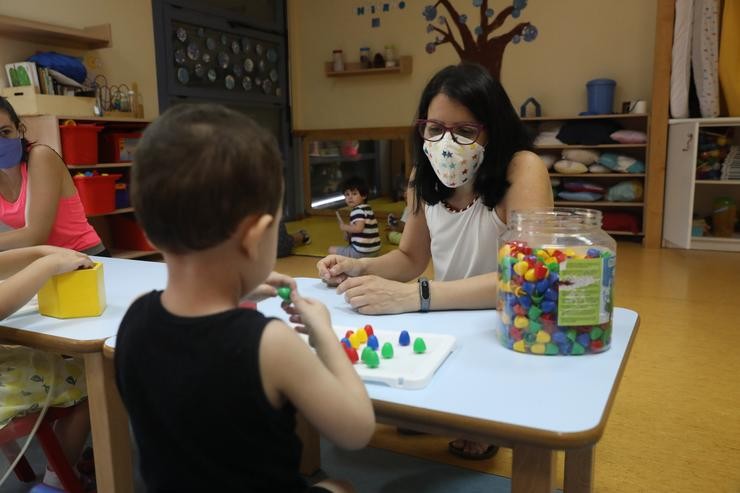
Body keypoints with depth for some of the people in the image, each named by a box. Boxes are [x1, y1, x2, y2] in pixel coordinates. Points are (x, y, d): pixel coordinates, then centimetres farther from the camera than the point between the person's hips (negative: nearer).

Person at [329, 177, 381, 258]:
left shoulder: (358, 210, -15)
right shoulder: (367, 208, 15)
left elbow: (358, 228, -32)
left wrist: (344, 227, -16)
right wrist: (349, 234, 7)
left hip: (361, 252, -10)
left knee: (332, 250, -1)